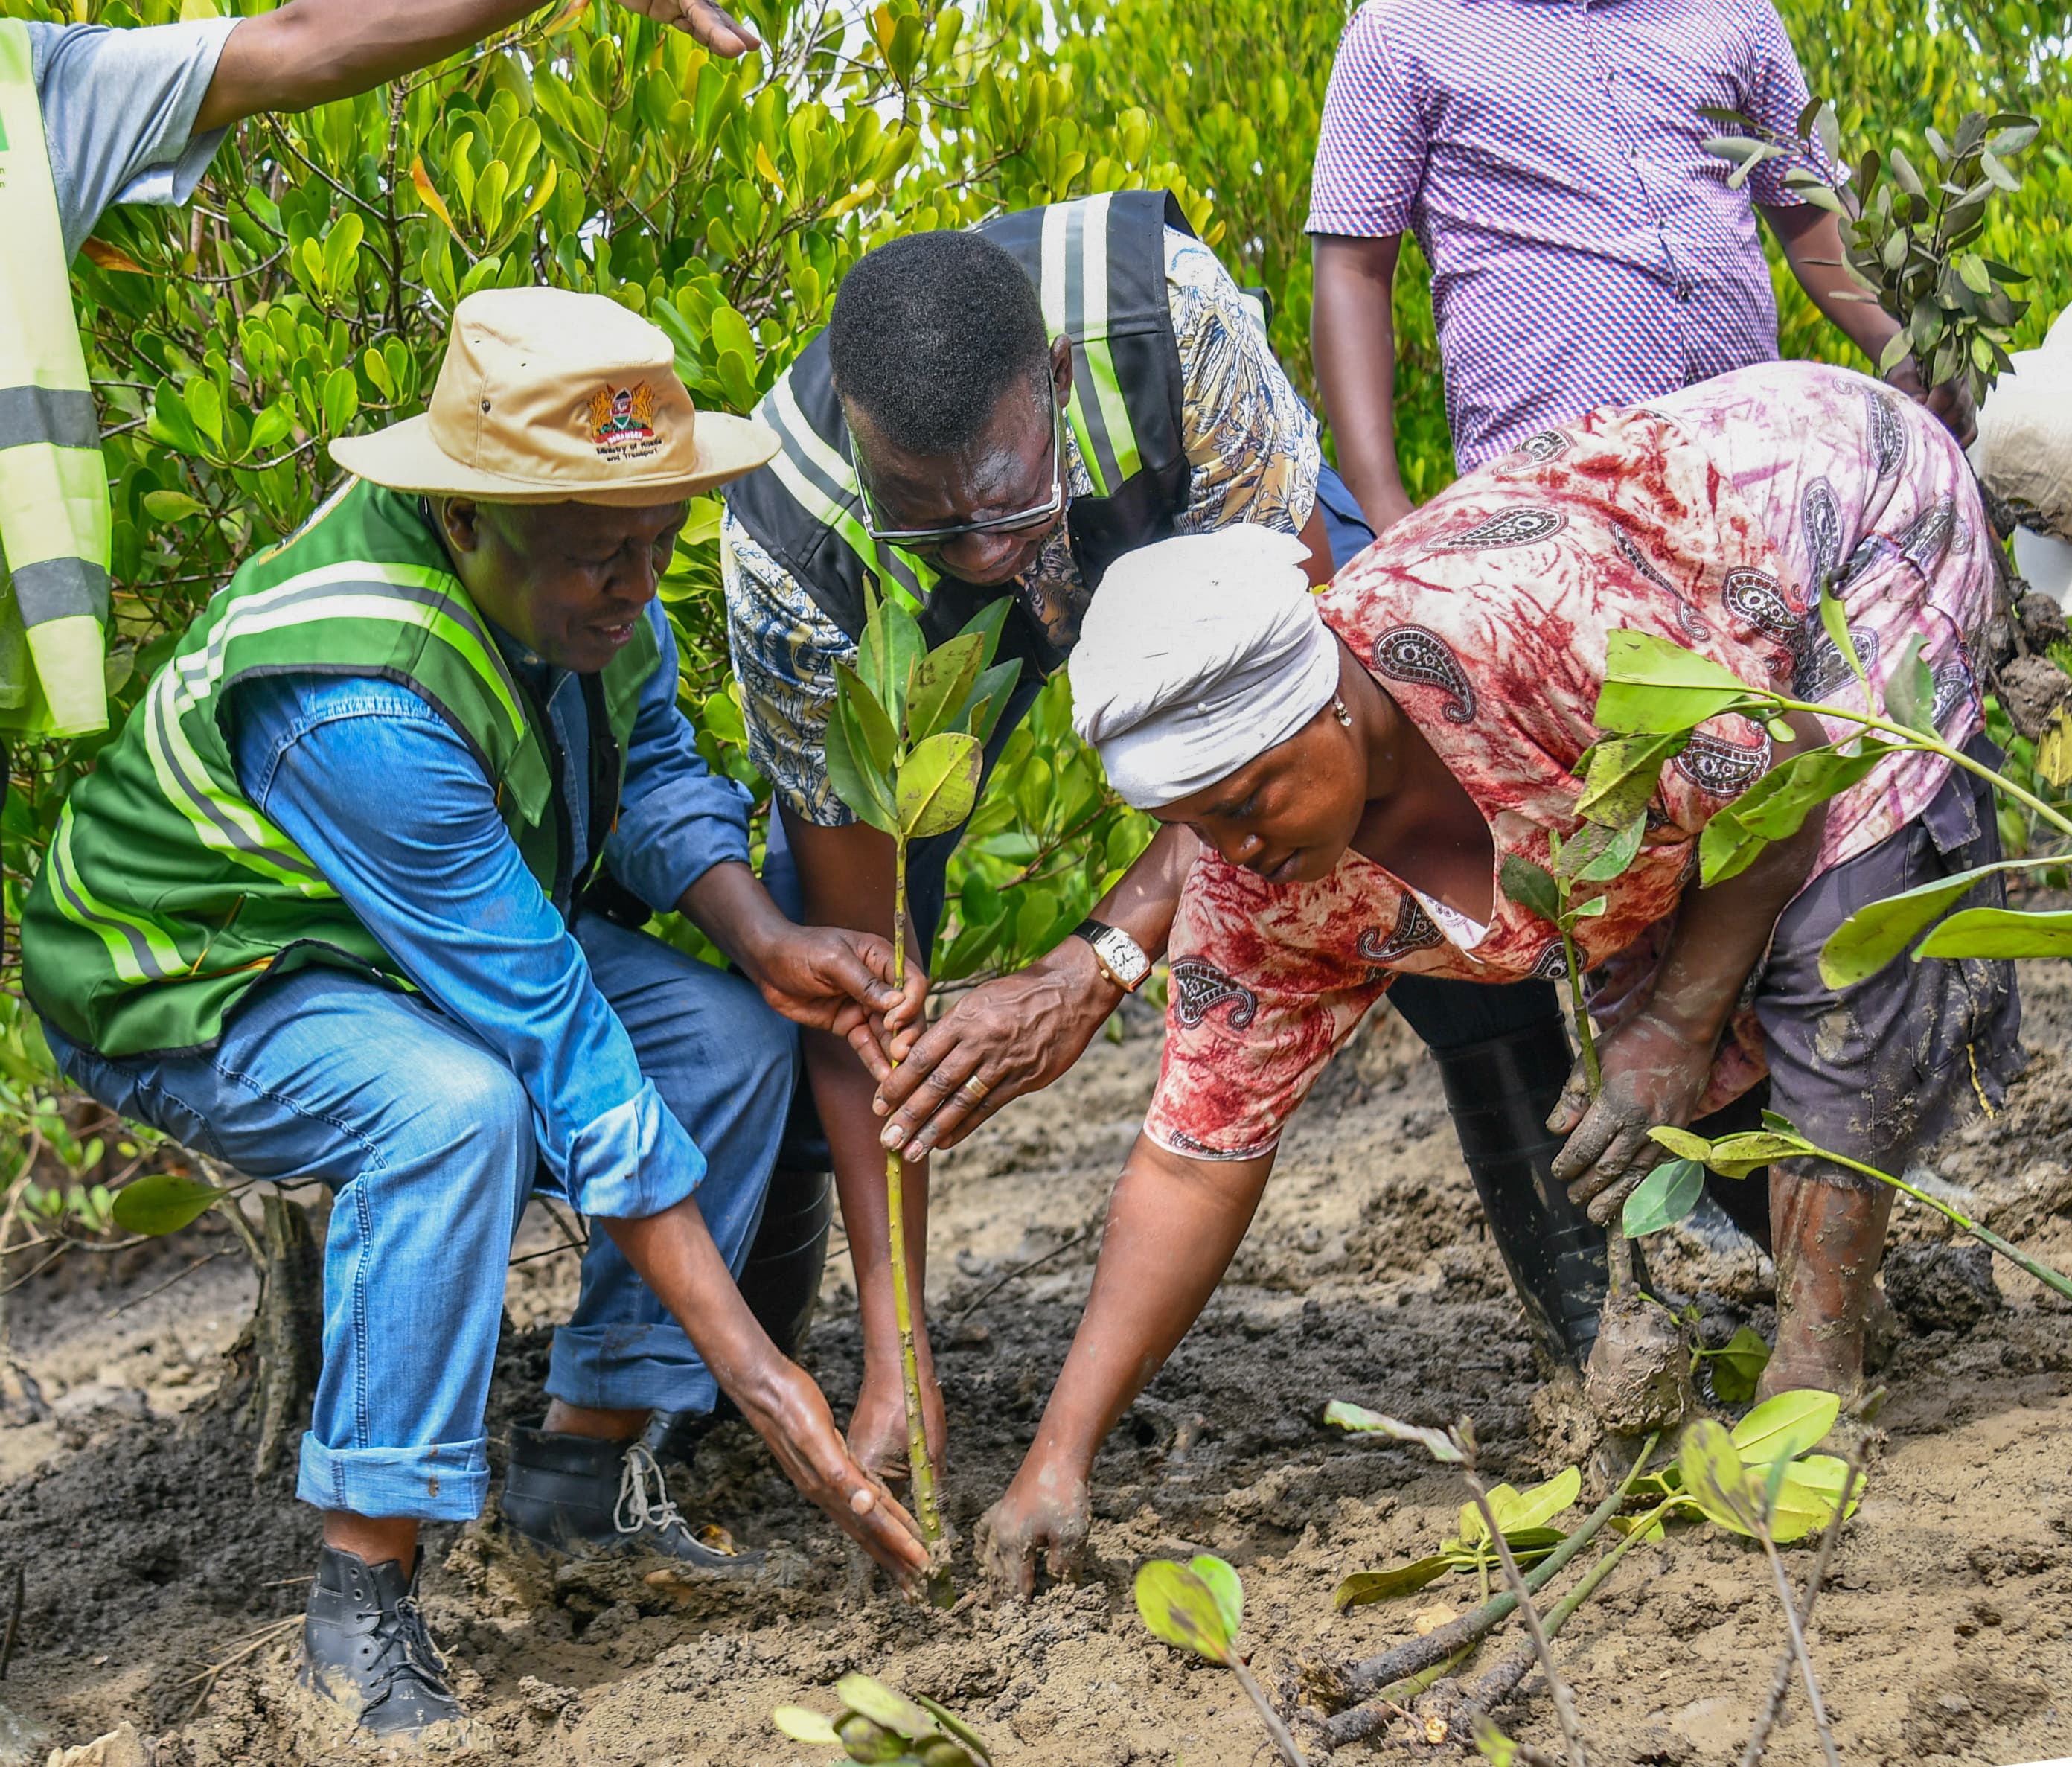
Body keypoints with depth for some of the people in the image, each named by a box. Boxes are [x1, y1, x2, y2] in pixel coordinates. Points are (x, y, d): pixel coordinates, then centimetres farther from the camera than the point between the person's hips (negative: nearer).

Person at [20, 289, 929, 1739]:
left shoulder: (576, 571, -15)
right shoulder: (356, 703, -38)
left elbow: (654, 764, 6)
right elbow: (556, 1040, -37)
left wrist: (760, 940, -16)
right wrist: (754, 1371, -35)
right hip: (191, 988, -8)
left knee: (738, 1037, -6)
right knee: (456, 1105, -36)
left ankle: (585, 1459, 3)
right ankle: (364, 1591, -27)